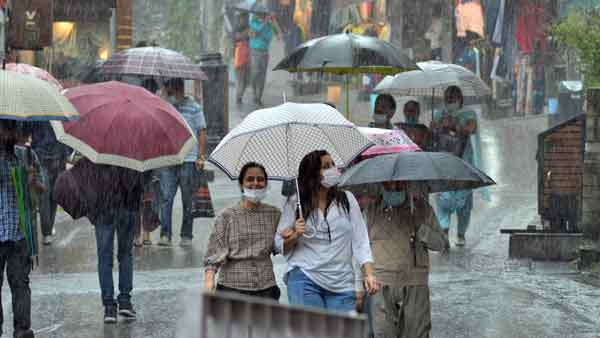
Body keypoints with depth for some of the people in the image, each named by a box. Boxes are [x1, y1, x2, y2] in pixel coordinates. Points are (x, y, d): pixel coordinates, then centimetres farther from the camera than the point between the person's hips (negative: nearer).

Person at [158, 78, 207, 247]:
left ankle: (187, 236, 11)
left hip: (188, 160, -2)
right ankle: (165, 234, -9)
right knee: (166, 197, -8)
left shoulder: (194, 108, 5)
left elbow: (202, 133, 4)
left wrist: (201, 157, -5)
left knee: (188, 200, 3)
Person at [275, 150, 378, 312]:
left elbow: (360, 240, 5)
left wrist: (369, 273, -5)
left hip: (342, 283, 1)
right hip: (304, 278, -1)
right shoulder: (294, 204, 4)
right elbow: (280, 244, 10)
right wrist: (295, 235, -11)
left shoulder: (346, 200, 7)